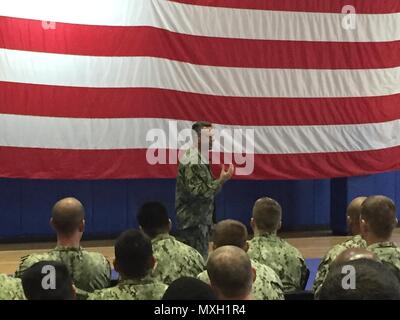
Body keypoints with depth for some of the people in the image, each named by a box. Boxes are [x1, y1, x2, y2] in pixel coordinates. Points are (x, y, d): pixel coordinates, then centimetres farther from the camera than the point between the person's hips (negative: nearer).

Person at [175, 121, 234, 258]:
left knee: (201, 257, 14)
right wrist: (221, 181, -25)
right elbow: (197, 192, -25)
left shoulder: (200, 158, 12)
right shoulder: (191, 161, -19)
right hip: (192, 221, -10)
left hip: (201, 219, 10)